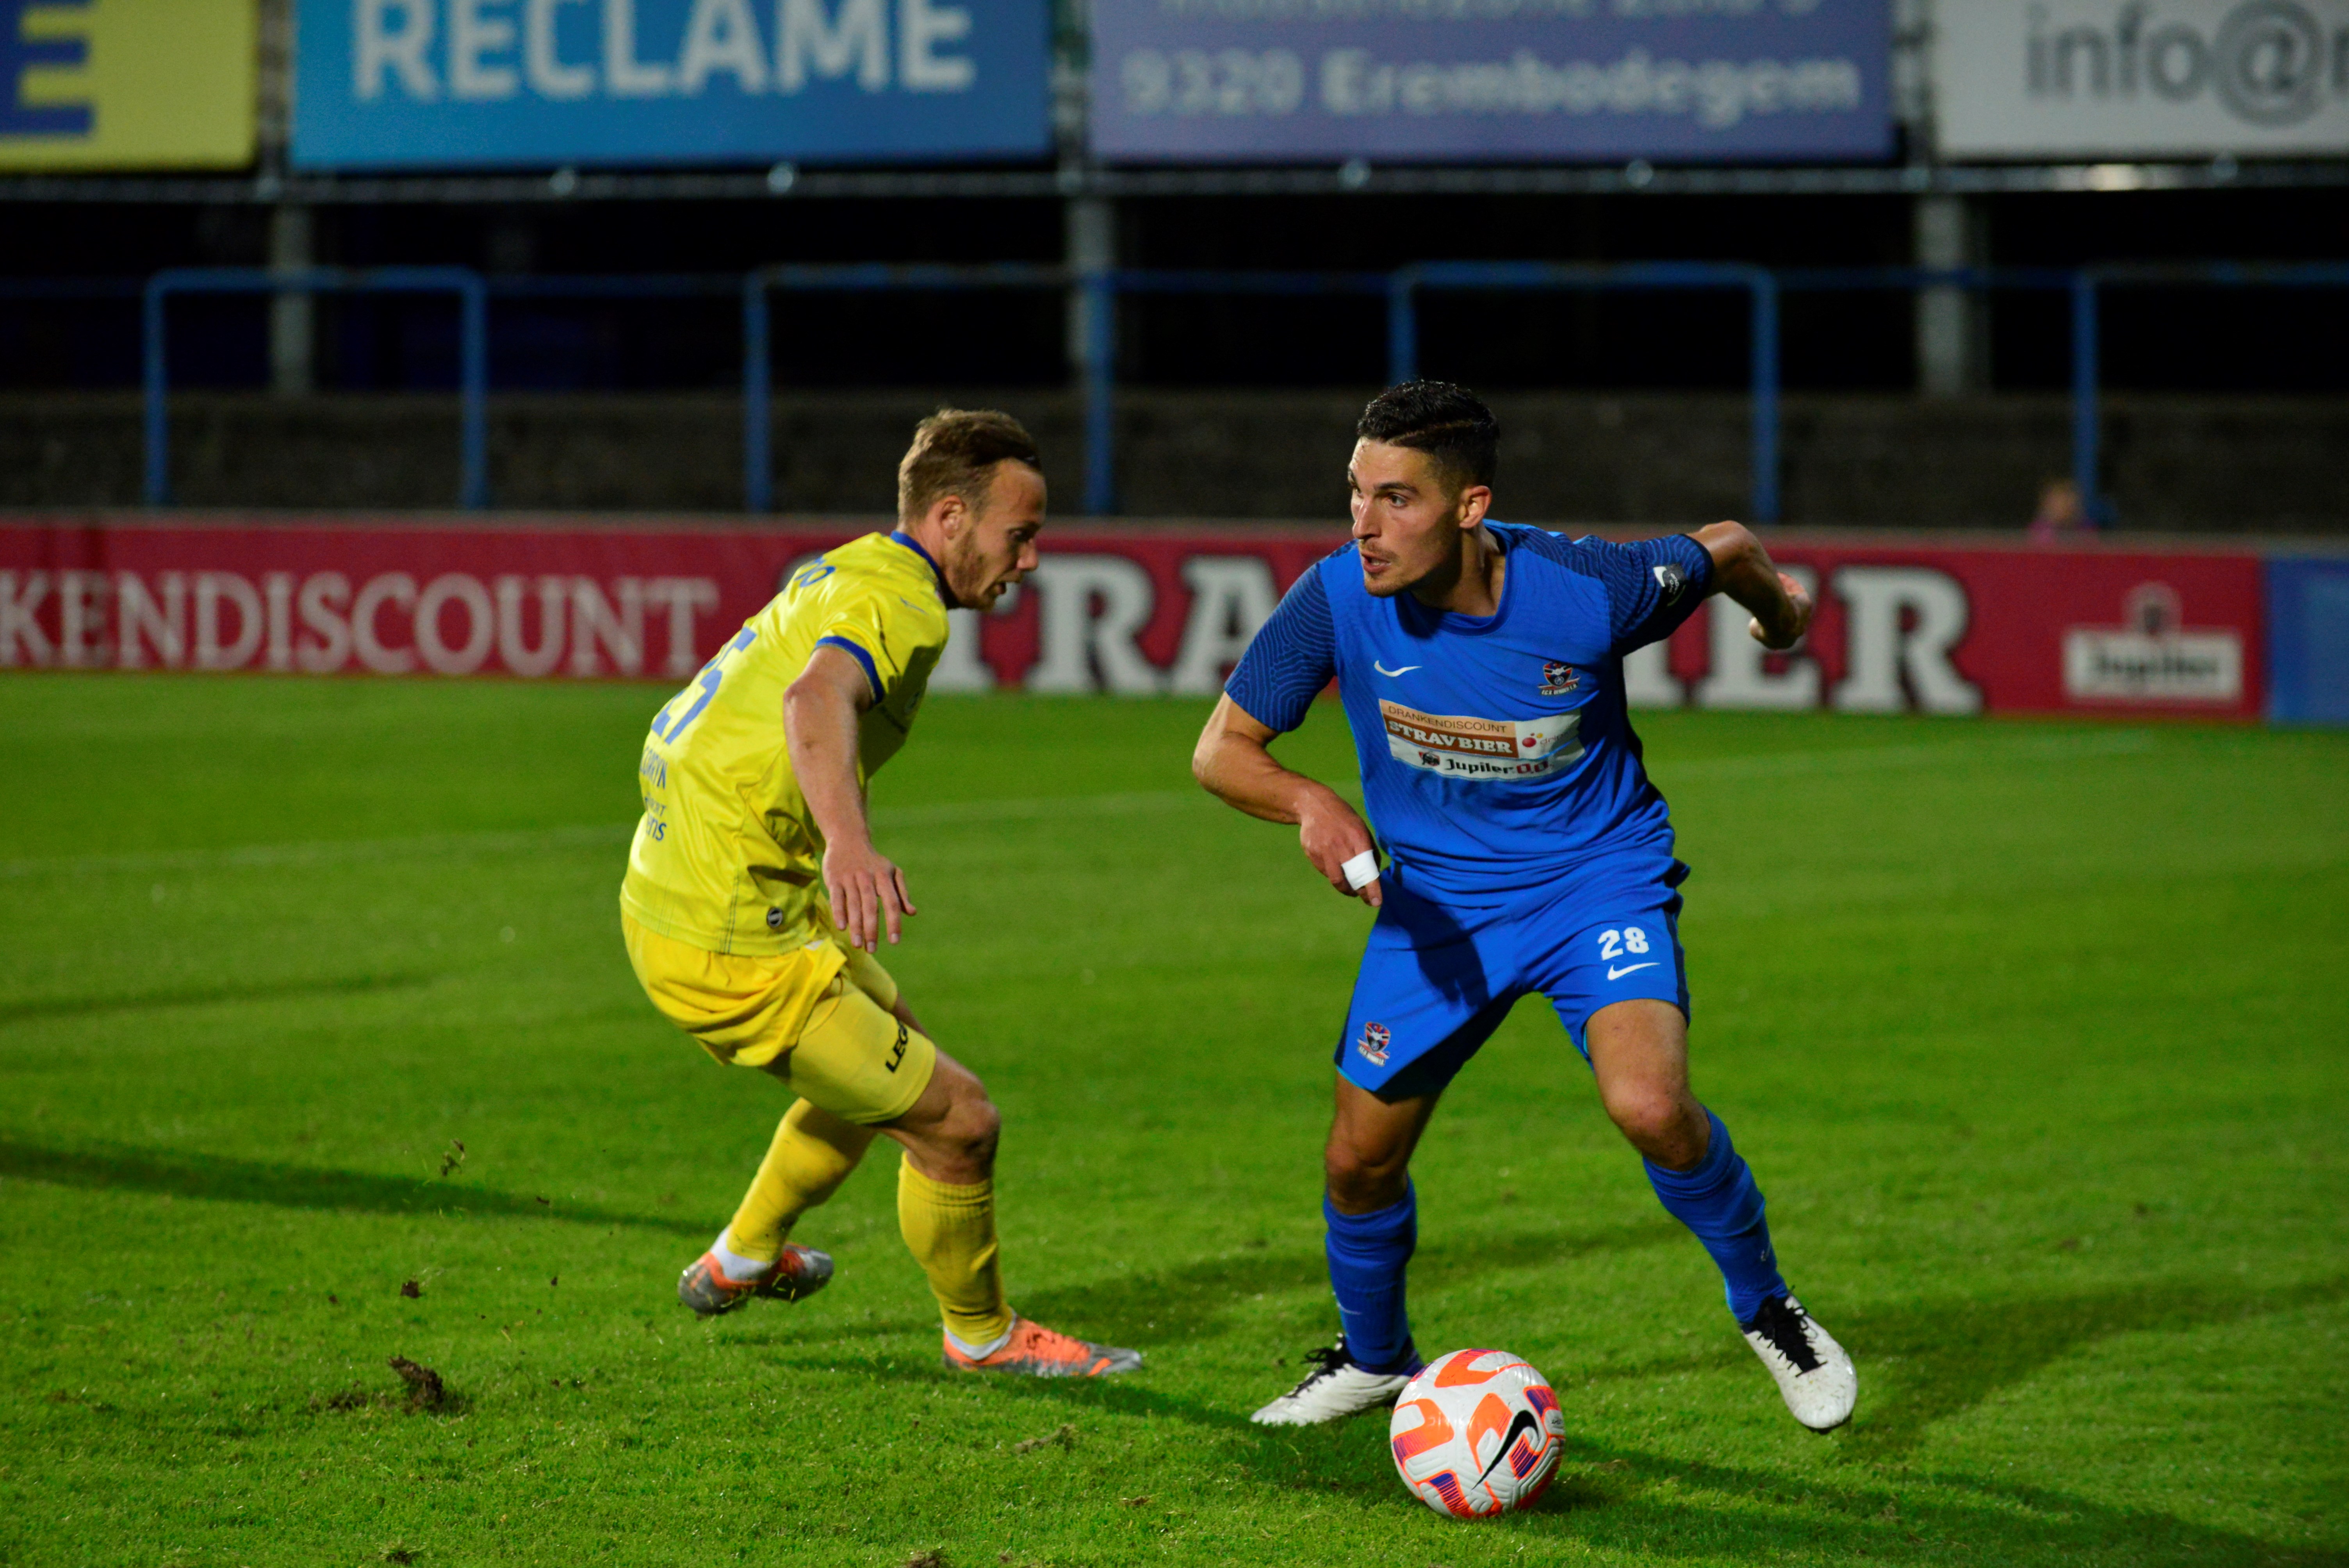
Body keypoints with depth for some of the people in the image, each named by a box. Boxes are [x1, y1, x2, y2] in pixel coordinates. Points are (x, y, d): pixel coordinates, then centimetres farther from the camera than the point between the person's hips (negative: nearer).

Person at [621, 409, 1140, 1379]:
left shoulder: (842, 576, 12)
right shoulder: (901, 601, -20)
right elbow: (817, 698, -43)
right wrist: (849, 843, -60)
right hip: (731, 950, -11)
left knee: (894, 1046, 33)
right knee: (957, 1122, -4)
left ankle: (745, 1257, 49)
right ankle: (982, 1334, 20)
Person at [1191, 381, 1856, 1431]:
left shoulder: (1585, 593, -27)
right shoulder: (1338, 598, -20)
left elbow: (1722, 553, -5)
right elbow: (1222, 749, -11)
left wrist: (1781, 615, 18)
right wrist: (1311, 804, -32)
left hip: (1597, 873, -3)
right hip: (1435, 897, 3)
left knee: (1650, 1106, -26)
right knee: (1360, 1160, 5)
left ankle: (1766, 1309, 1)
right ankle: (1373, 1356, 37)